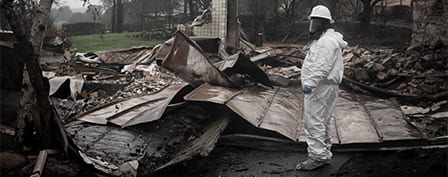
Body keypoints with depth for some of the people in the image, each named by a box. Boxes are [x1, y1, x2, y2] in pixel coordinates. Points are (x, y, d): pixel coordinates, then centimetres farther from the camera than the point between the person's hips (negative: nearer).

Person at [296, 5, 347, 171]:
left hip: (322, 87, -11)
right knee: (322, 122, 16)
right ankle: (324, 154, 26)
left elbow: (322, 67, -26)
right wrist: (309, 83, 21)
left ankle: (317, 156, -5)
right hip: (319, 86, 11)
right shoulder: (321, 39, 20)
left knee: (314, 121, -10)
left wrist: (310, 84, -28)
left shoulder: (327, 41, -16)